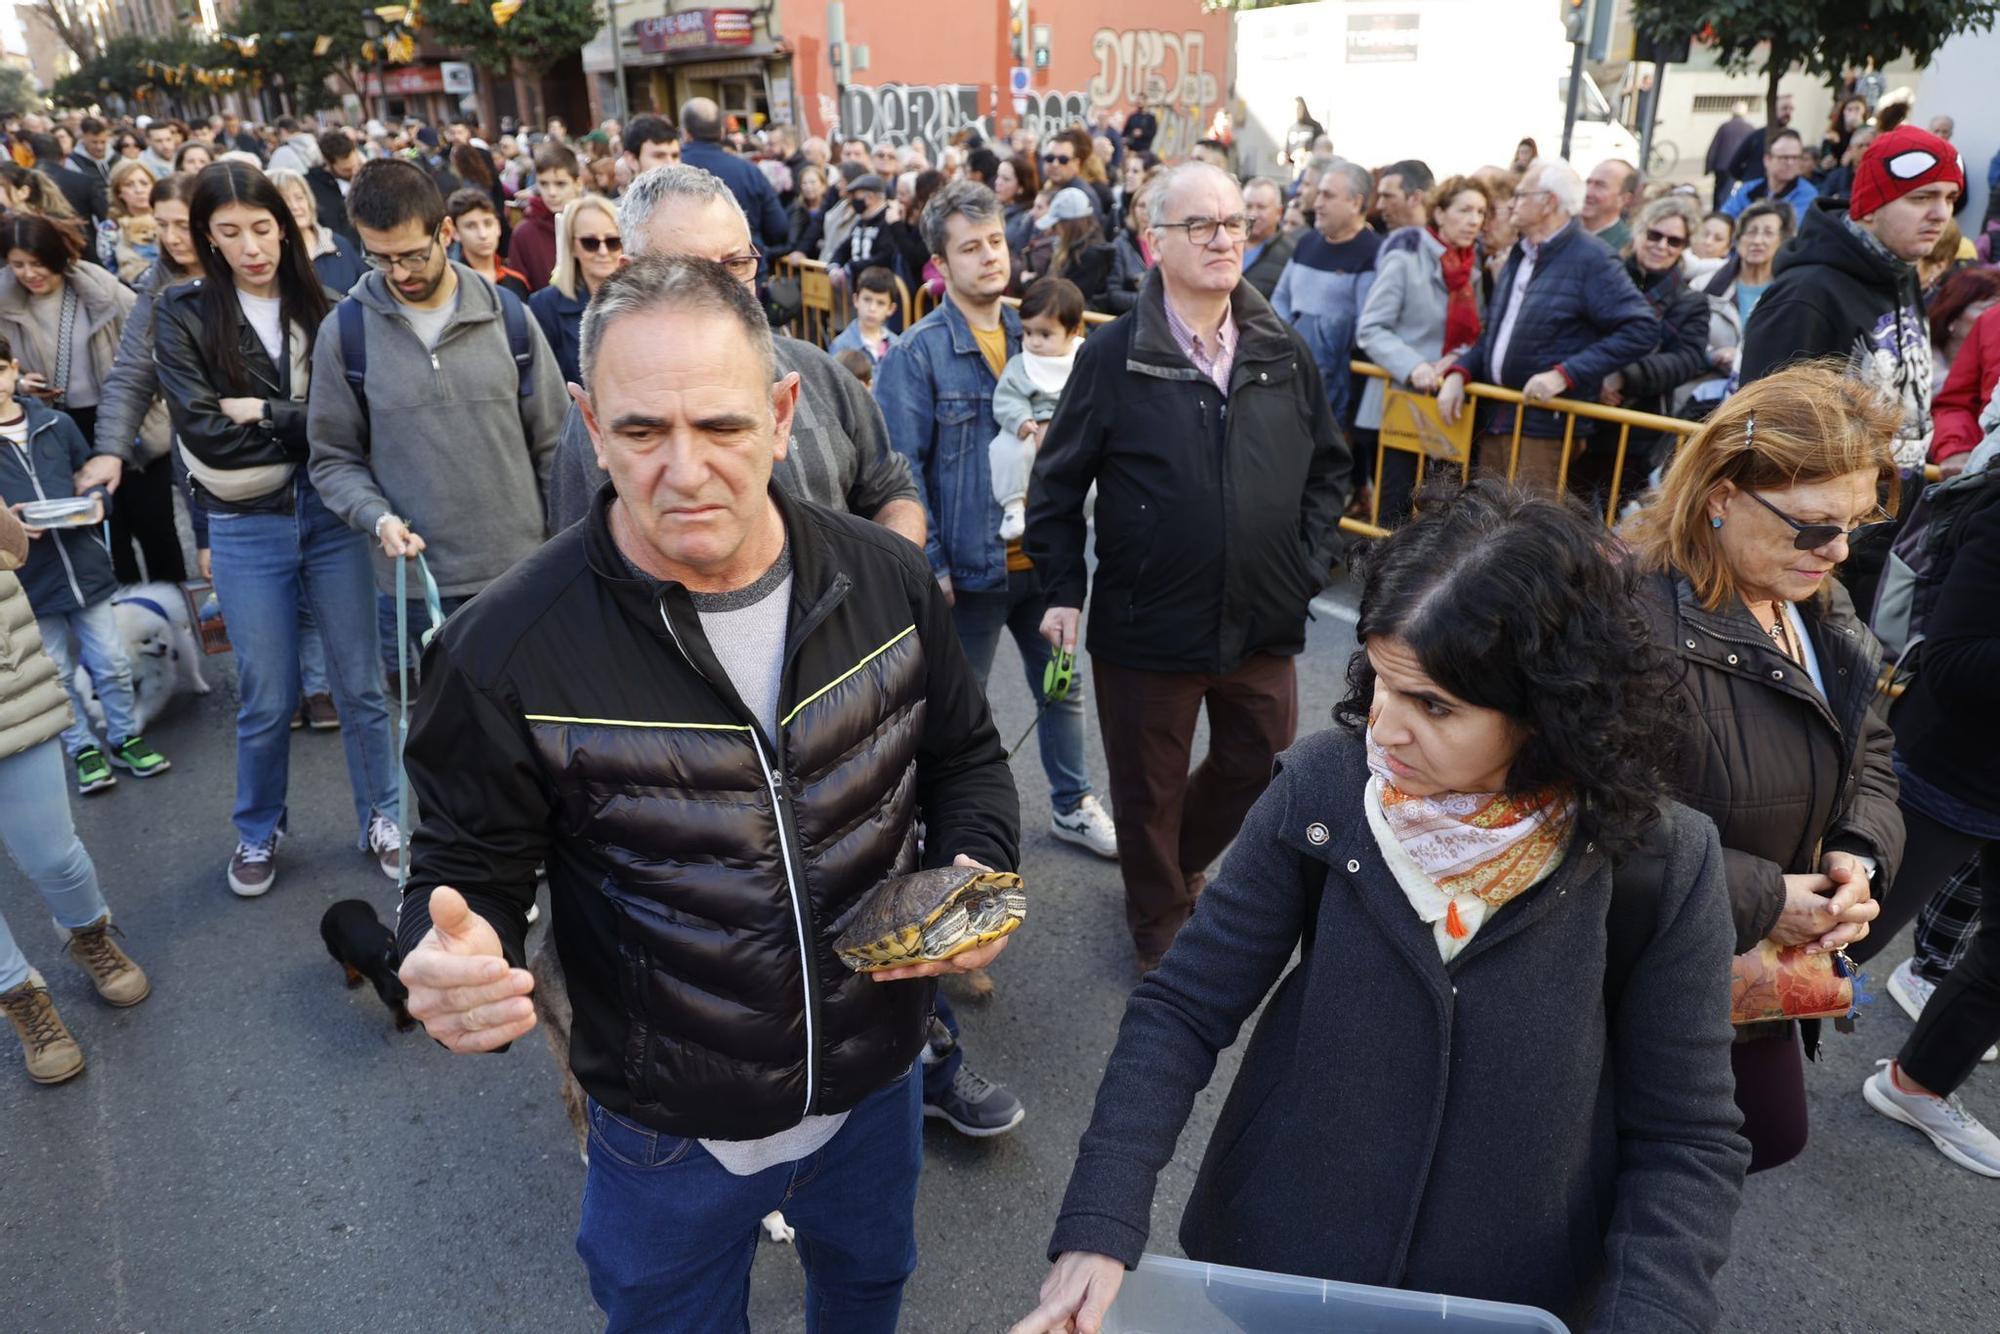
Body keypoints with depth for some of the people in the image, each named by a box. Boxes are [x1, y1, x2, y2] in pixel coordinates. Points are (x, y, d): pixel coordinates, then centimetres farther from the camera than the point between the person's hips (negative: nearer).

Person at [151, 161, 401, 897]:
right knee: (267, 699, 8)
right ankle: (257, 832, 31)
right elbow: (204, 434, -11)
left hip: (330, 511, 1)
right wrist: (306, 422, -12)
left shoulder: (320, 307, 3)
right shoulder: (183, 316, -1)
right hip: (246, 526, -1)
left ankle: (381, 818, 27)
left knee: (360, 684, 9)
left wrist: (264, 413, -14)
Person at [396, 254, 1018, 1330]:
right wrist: (454, 966, -33)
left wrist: (975, 870, -17)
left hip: (878, 1080, 3)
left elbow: (965, 754, 2)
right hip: (671, 1127, -2)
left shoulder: (885, 580, -14)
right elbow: (464, 874, -11)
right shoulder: (505, 653, -23)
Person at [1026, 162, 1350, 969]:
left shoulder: (1284, 352, 0)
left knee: (1258, 767, 20)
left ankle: (1181, 862, 51)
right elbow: (1057, 484, -4)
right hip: (1146, 627, -3)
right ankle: (1159, 925, 40)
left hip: (1263, 622, 4)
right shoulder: (1113, 356, -9)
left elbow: (1328, 467, 11)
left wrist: (1311, 562, 2)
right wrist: (1063, 591, -7)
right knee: (1150, 790, 14)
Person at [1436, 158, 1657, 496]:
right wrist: (1459, 373, 5)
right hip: (1493, 419, 8)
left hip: (1546, 427, -8)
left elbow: (1641, 328, -16)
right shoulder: (1520, 256, 18)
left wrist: (1564, 375, -23)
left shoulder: (1592, 261, -9)